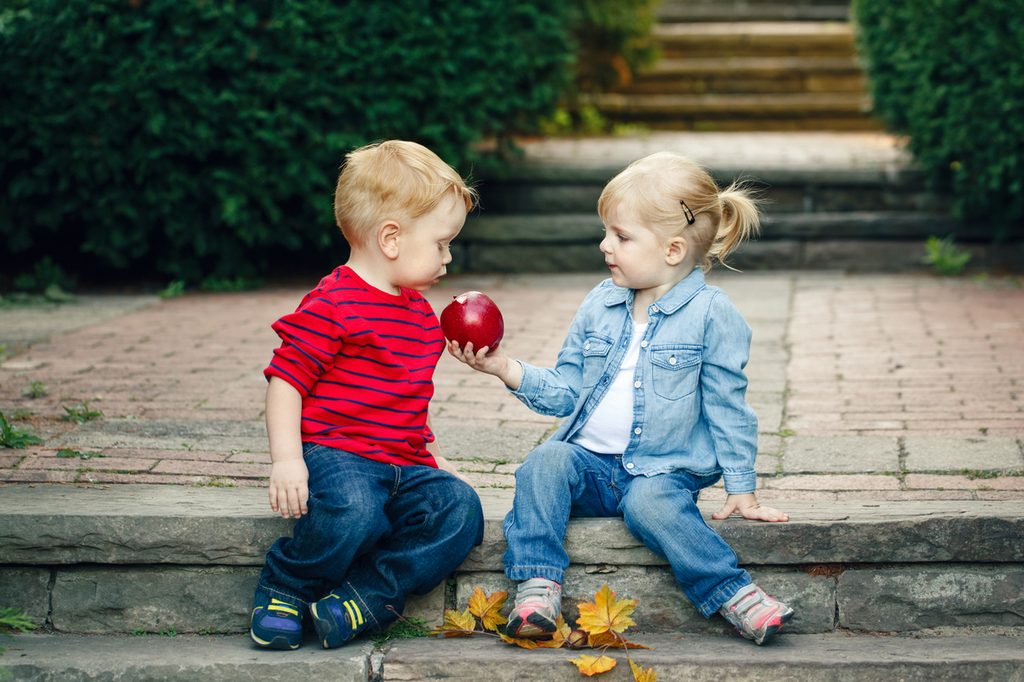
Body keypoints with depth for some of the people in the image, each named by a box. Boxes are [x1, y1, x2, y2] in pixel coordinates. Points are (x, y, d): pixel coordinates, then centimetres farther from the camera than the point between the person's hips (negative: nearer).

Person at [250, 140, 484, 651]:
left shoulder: (422, 313, 21)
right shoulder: (333, 306, -8)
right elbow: (286, 379, -11)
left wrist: (433, 457, 26)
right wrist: (286, 459, -21)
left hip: (404, 463, 8)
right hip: (334, 452, -7)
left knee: (460, 508, -20)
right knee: (354, 510, -37)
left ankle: (364, 599, -21)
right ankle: (284, 589, -8)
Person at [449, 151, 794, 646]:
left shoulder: (711, 314, -4)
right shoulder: (599, 305, 10)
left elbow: (726, 406, -1)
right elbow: (565, 391, 13)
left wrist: (741, 489, -1)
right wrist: (507, 369, -1)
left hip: (661, 470, -4)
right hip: (589, 461, 4)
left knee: (650, 501, -35)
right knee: (545, 461, -26)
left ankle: (734, 594, -29)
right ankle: (537, 586, -28)